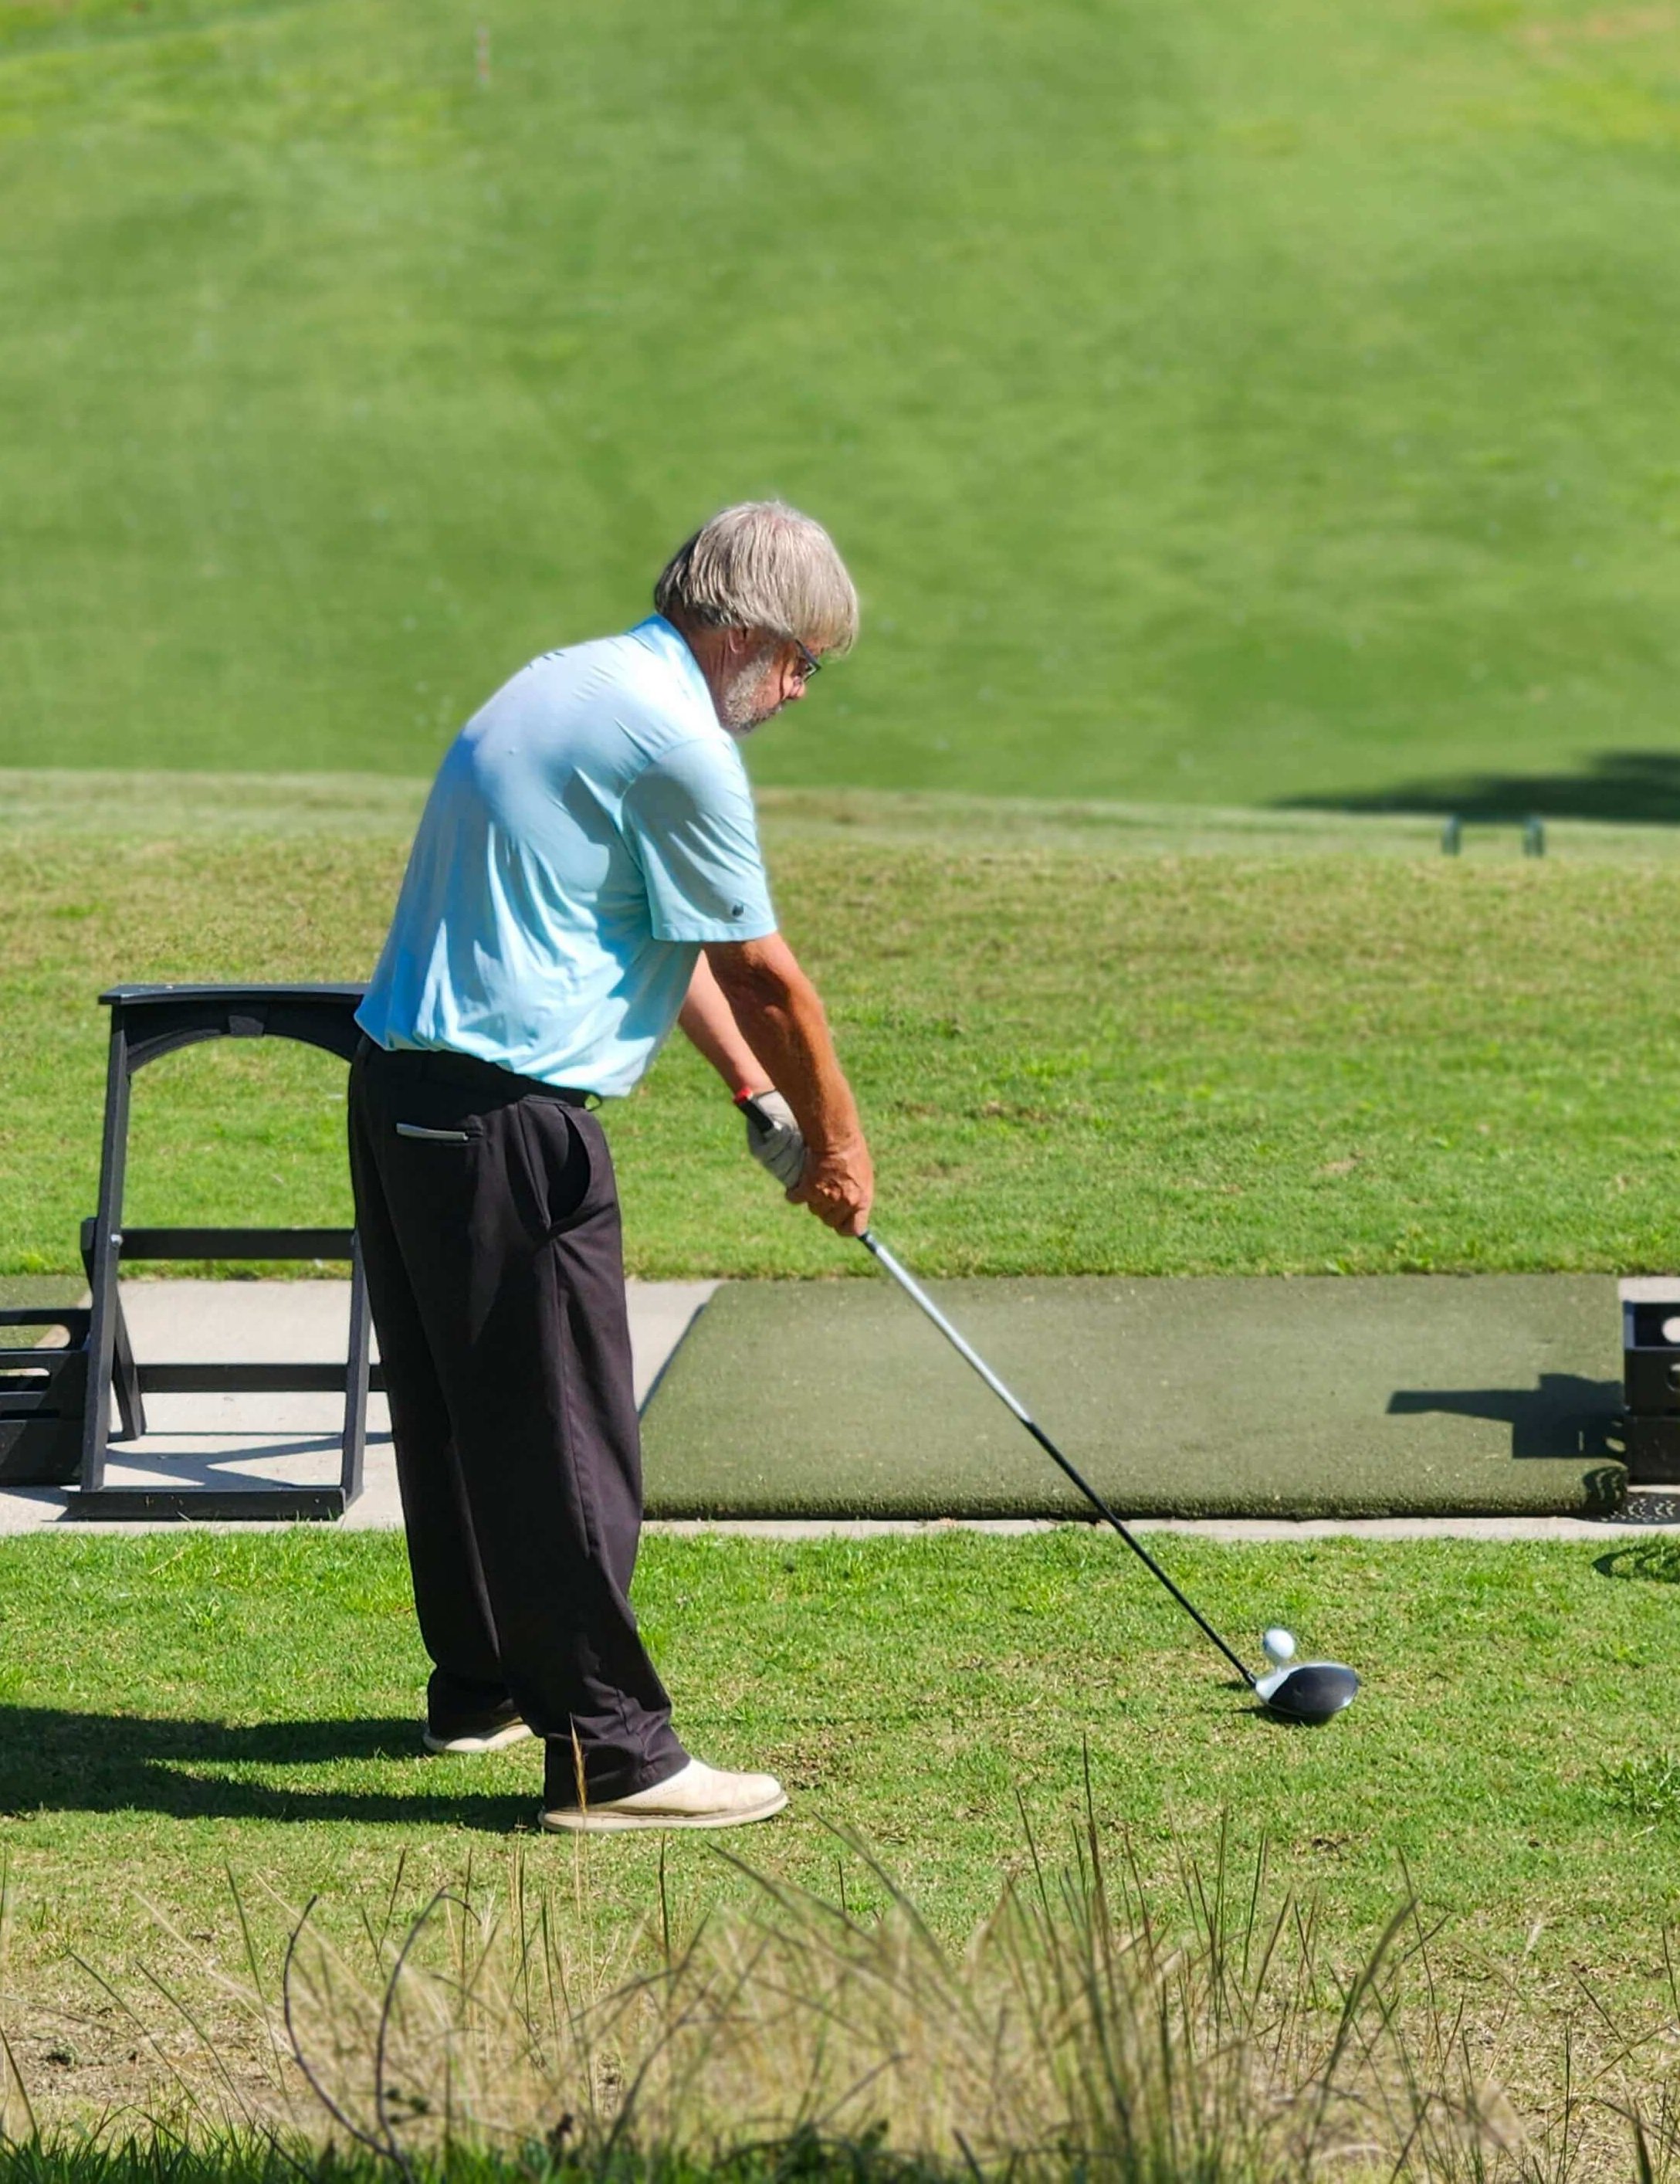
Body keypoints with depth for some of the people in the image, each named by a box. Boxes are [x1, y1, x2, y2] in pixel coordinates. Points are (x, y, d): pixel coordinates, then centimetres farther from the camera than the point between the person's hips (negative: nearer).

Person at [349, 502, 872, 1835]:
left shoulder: (585, 683, 17)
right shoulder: (677, 740, -14)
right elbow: (764, 976, -7)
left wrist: (759, 1097, 24)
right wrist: (834, 1140, 6)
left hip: (403, 1087, 10)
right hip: (505, 1115, -10)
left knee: (457, 1411, 20)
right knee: (565, 1434, -6)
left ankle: (482, 1687, 33)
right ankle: (608, 1750, -4)